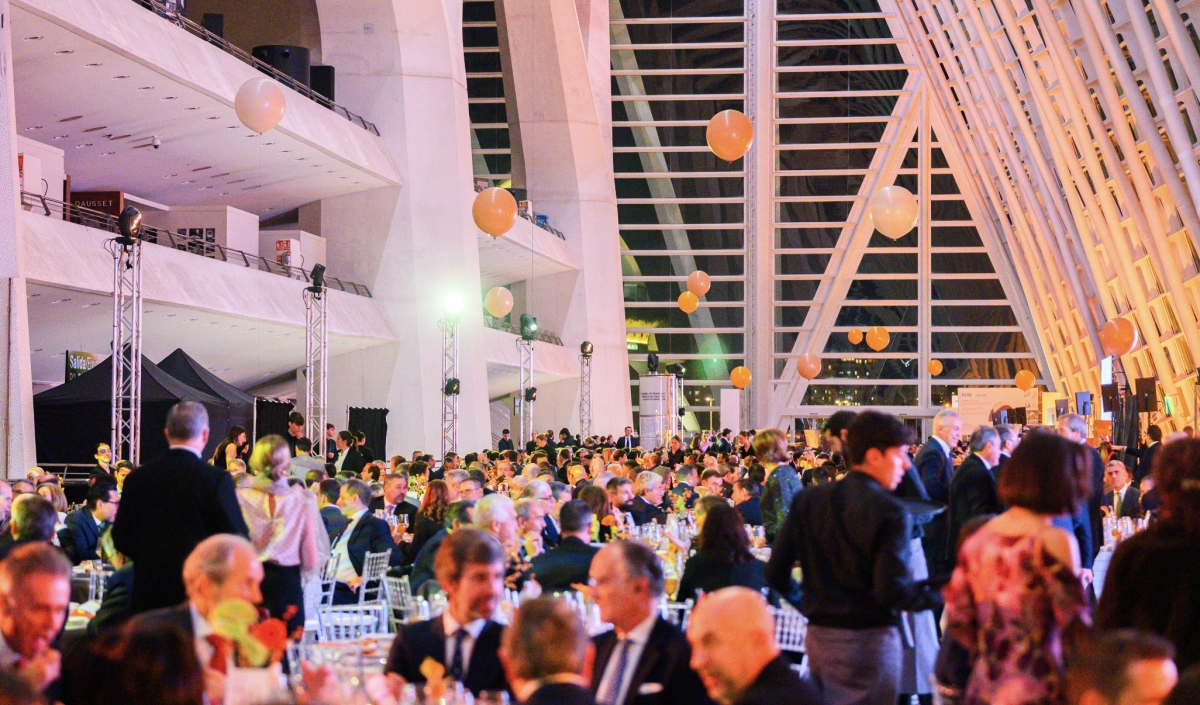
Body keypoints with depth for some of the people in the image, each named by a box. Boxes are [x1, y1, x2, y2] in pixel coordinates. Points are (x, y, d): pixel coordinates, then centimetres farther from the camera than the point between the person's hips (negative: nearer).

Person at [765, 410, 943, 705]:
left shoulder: (808, 500, 4)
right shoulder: (891, 512, -13)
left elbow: (776, 573, 3)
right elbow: (892, 590, -20)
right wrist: (942, 592, -5)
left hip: (818, 635, 6)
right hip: (870, 638, -6)